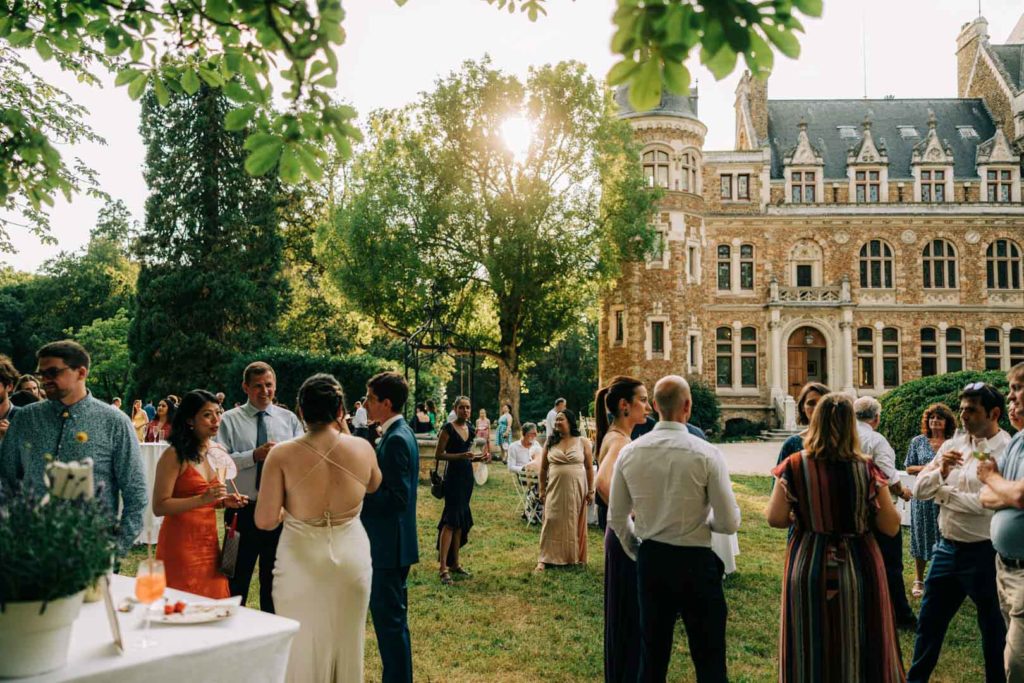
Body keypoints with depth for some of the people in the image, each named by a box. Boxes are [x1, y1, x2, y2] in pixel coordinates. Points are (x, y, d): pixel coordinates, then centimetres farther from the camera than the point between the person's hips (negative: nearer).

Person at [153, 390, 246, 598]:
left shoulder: (219, 452, 9)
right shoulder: (174, 456, -13)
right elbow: (159, 507, -18)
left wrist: (225, 502, 2)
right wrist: (202, 499, -26)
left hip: (210, 541, 6)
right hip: (181, 543, -6)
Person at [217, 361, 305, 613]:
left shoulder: (290, 419, 7)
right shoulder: (229, 420, 0)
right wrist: (255, 455, -22)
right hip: (242, 510, -2)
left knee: (274, 580, 15)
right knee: (237, 580, 9)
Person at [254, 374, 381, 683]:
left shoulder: (282, 454, -15)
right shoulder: (362, 448, -9)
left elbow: (265, 521, -15)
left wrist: (292, 510, 7)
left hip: (302, 561, -2)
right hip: (351, 559, 2)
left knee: (304, 649, 15)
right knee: (347, 645, 20)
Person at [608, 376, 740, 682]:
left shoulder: (629, 453, -4)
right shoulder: (706, 453, -15)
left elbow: (616, 520, 3)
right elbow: (729, 523, -13)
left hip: (650, 561, 4)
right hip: (695, 562, -4)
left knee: (652, 658, 16)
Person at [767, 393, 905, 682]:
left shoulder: (794, 466, -8)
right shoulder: (867, 469, -9)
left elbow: (775, 519, -7)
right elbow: (891, 526, -5)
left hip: (807, 569, 0)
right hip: (859, 568, 0)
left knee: (809, 655, 13)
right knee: (861, 650, 16)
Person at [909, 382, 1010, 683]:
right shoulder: (952, 446, 6)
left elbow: (987, 503, -25)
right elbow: (919, 490, 5)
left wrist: (942, 492, -10)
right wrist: (940, 471, -15)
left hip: (984, 553, -6)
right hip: (946, 547, 7)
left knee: (993, 627, 12)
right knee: (929, 621, 18)